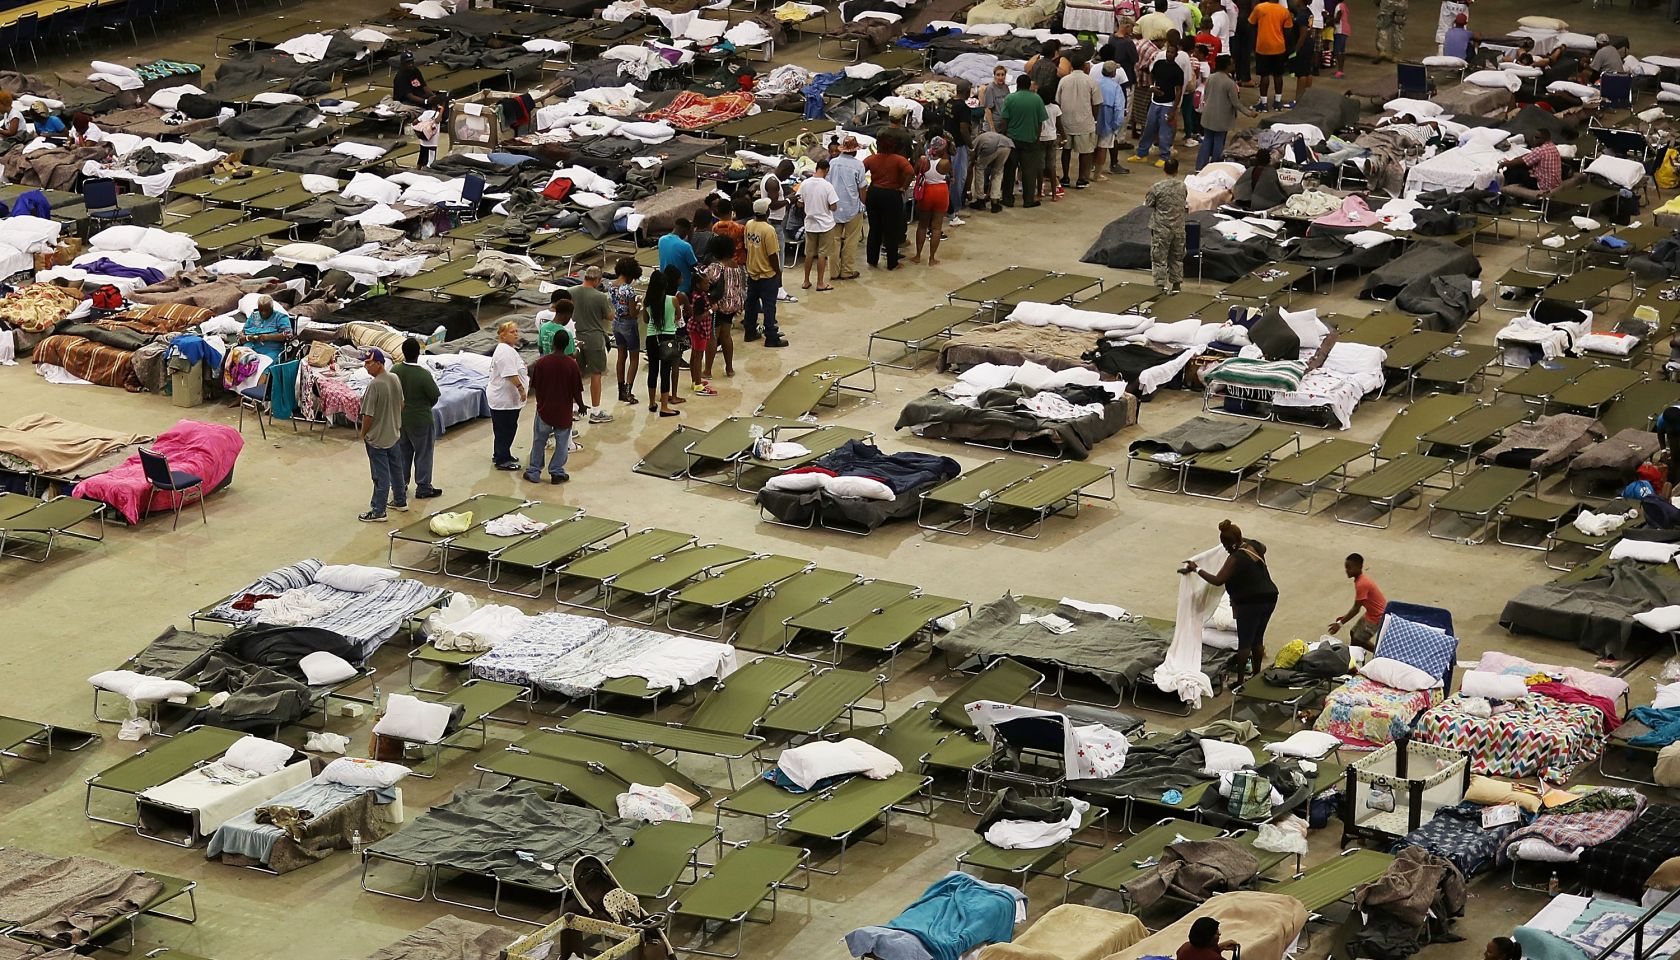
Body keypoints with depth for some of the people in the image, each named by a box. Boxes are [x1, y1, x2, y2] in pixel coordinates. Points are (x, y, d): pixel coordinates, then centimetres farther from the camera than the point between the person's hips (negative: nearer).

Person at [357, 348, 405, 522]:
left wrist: (362, 433, -6)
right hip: (393, 434, 8)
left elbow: (368, 415, -22)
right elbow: (401, 405, 11)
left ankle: (378, 511, 8)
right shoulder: (395, 380, -2)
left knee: (381, 475, 0)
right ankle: (400, 500, 37)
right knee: (395, 469, 23)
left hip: (376, 437, -8)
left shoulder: (374, 385, -27)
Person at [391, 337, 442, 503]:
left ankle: (399, 486, 26)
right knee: (423, 453, 9)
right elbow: (435, 396, -14)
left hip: (399, 417, 5)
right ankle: (423, 488, 15)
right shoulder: (423, 374, -24)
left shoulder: (395, 370, -10)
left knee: (402, 452, 18)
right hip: (420, 420, -5)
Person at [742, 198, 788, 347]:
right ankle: (771, 337, 3)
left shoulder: (749, 225, -3)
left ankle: (750, 332, 26)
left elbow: (747, 248, 7)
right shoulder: (768, 230, -23)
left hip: (752, 273, 7)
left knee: (752, 302, 17)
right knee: (769, 306, 0)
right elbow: (772, 255, -20)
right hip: (768, 274, -7)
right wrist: (778, 272, -7)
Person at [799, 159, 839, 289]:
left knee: (809, 254, 15)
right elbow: (833, 207, -17)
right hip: (825, 224, -4)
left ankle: (806, 281, 21)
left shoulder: (805, 184, -7)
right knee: (822, 254, 6)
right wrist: (825, 205, 3)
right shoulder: (827, 186, -18)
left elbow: (800, 204, 2)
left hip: (810, 224, 4)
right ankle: (820, 283, 10)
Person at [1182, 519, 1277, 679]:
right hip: (1269, 598, 8)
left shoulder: (1236, 558, -19)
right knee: (1258, 640, 18)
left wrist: (1196, 569, -13)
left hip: (1250, 603, -8)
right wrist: (1242, 541, 40)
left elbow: (1217, 580, -21)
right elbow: (1263, 547, 31)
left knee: (1244, 642, 3)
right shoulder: (1254, 546, 4)